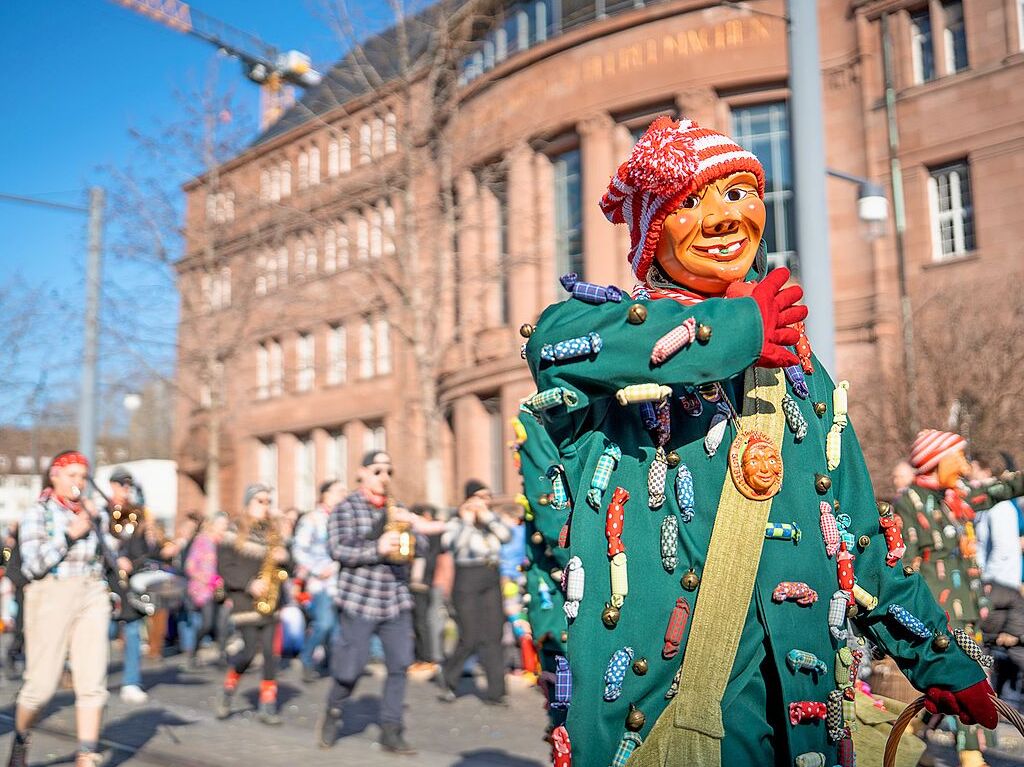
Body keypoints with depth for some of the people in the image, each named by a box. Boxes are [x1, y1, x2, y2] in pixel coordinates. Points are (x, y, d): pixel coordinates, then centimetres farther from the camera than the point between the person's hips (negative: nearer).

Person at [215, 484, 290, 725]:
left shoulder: (272, 533, 14)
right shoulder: (233, 533, 0)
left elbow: (281, 567, 19)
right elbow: (224, 567, -6)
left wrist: (283, 558, -4)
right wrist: (249, 584, -16)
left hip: (269, 600, 4)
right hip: (244, 600, -4)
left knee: (270, 651, -1)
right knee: (250, 649, -8)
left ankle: (268, 706, 6)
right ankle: (228, 689, 20)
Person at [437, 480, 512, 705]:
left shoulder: (492, 519, 13)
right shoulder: (458, 522, -2)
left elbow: (507, 536, -5)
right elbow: (449, 543, -21)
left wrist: (487, 516, -8)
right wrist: (467, 520, -14)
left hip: (492, 581, 5)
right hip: (467, 581, -5)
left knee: (493, 637, 3)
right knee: (470, 639, -6)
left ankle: (495, 691, 7)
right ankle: (448, 681, 17)